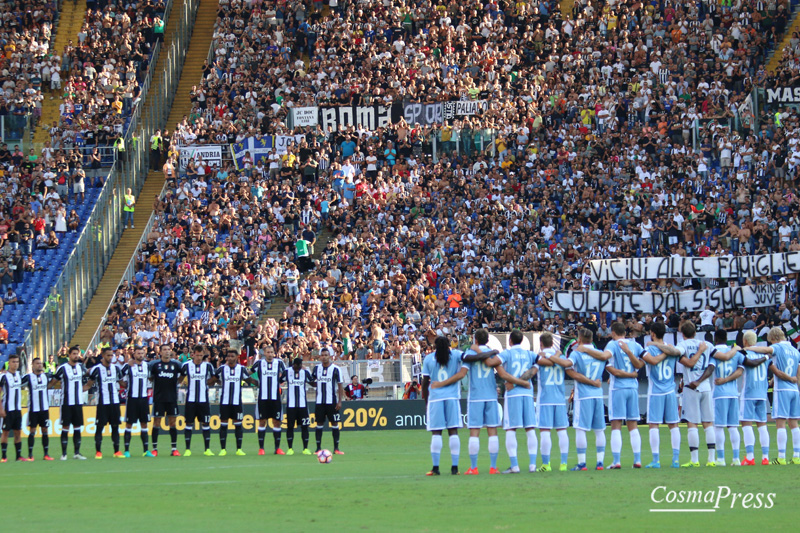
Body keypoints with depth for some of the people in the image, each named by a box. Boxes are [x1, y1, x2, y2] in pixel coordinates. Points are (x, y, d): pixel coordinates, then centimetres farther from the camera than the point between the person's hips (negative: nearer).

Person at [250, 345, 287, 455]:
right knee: (262, 421, -1)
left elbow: (285, 376, 16)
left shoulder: (279, 363, 5)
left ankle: (277, 448, 9)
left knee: (277, 421, 2)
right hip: (262, 397, -1)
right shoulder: (259, 363, 3)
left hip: (275, 397, 1)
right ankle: (261, 448, 3)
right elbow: (250, 372, 15)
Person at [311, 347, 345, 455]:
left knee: (334, 423, -1)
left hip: (332, 401, -3)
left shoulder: (335, 369, -4)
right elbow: (313, 382, 18)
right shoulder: (317, 368, 7)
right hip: (320, 401, 3)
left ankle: (336, 448, 4)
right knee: (319, 423, 3)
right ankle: (318, 448, 7)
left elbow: (340, 386, -4)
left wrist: (339, 401, -10)